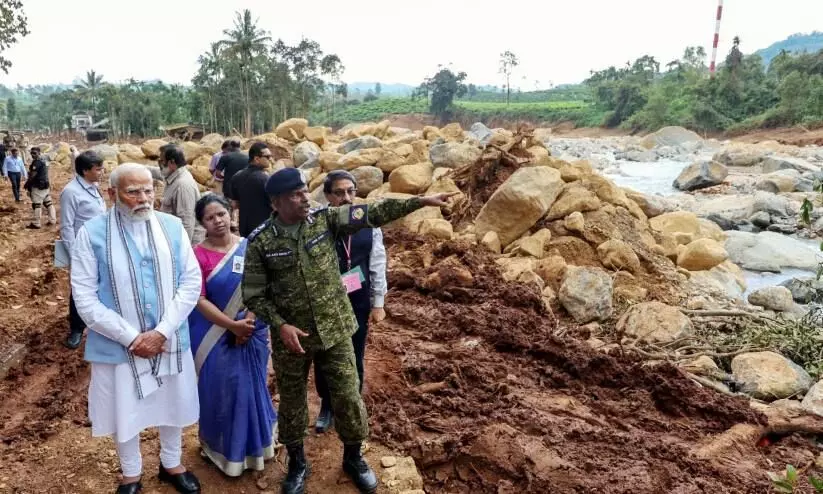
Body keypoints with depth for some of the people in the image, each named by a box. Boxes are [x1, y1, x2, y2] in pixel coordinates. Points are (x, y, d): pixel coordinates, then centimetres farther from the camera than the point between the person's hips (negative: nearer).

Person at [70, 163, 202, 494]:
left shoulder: (172, 226, -5)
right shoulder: (92, 233, -11)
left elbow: (191, 281, -6)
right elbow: (85, 298, -12)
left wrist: (162, 332, -14)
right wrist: (131, 337, -16)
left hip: (170, 339, 2)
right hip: (119, 345, -2)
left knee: (172, 404, 18)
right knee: (125, 411, 15)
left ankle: (171, 465, 44)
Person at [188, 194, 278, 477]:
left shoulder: (249, 247, -2)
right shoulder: (198, 255, -11)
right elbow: (200, 300, -13)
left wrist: (249, 321, -13)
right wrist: (232, 325, -18)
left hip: (252, 331, 3)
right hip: (215, 334, -3)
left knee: (252, 386, 15)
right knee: (221, 389, 8)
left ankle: (254, 444, 37)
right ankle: (225, 449, 30)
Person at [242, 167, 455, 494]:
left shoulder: (325, 219, -7)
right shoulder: (261, 241, -11)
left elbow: (373, 214, -11)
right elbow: (253, 294, -6)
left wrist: (421, 201, -17)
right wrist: (280, 325, -19)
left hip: (334, 330, 1)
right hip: (290, 337, -1)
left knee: (348, 397, 10)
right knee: (292, 402, 15)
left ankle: (353, 458, 35)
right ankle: (297, 463, 39)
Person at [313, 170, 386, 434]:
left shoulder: (369, 223, -4)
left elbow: (378, 265, 2)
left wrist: (378, 303, 2)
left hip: (359, 302, 2)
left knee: (354, 358, 14)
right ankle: (326, 407, 38)